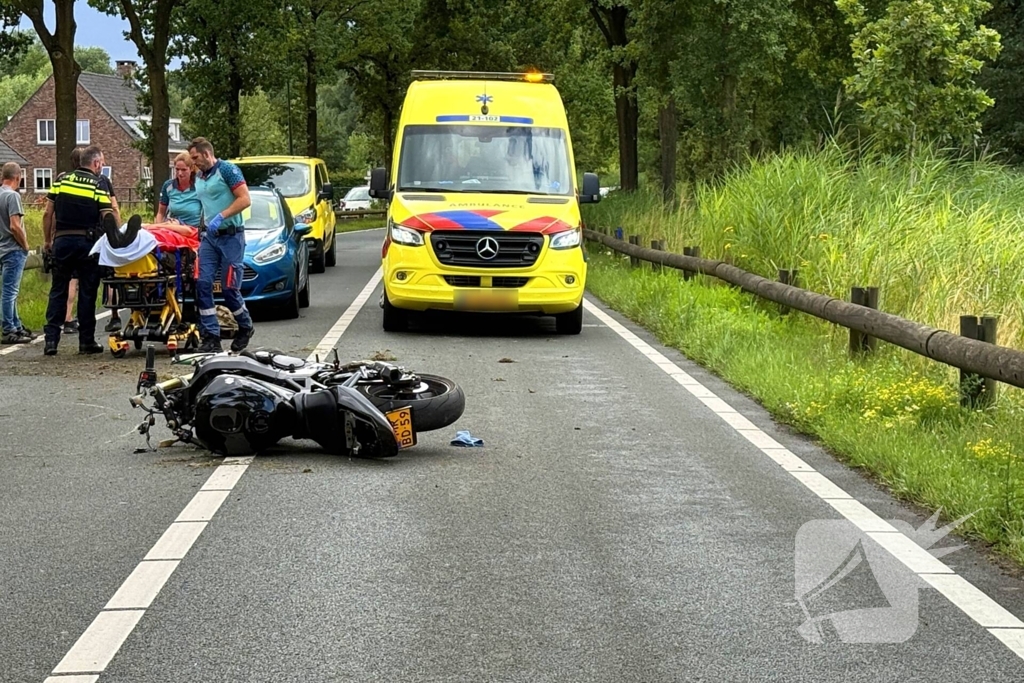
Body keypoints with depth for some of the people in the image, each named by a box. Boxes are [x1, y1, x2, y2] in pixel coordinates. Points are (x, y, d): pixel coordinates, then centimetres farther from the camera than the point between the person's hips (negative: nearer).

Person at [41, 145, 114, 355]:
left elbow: (48, 214, 5)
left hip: (62, 240, 3)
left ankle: (51, 339, 2)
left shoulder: (60, 181, 5)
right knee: (87, 292, 5)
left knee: (58, 290, 8)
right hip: (87, 241, -2)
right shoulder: (98, 185, -4)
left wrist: (47, 240, 14)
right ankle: (86, 341, 8)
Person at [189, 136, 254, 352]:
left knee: (230, 287, -5)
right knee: (203, 284, -6)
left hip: (231, 236, -7)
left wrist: (221, 217, -21)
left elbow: (245, 200, -16)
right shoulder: (199, 178, 16)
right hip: (209, 236, 7)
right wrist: (199, 226, 13)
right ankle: (211, 336, -4)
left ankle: (245, 328, 20)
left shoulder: (227, 170, -8)